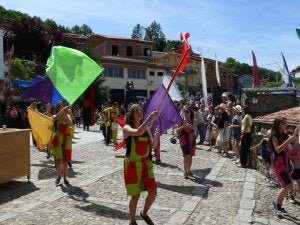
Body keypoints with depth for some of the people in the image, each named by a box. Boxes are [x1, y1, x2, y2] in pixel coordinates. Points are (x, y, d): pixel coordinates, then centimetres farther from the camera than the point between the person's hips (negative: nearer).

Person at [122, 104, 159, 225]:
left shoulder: (146, 128, 7)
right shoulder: (127, 128, -9)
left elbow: (153, 146, -1)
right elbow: (138, 132, -32)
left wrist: (156, 136, -21)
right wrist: (150, 118, -34)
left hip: (146, 163, 5)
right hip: (132, 164, -5)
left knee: (153, 192, 1)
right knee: (136, 195, 1)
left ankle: (144, 213, 30)